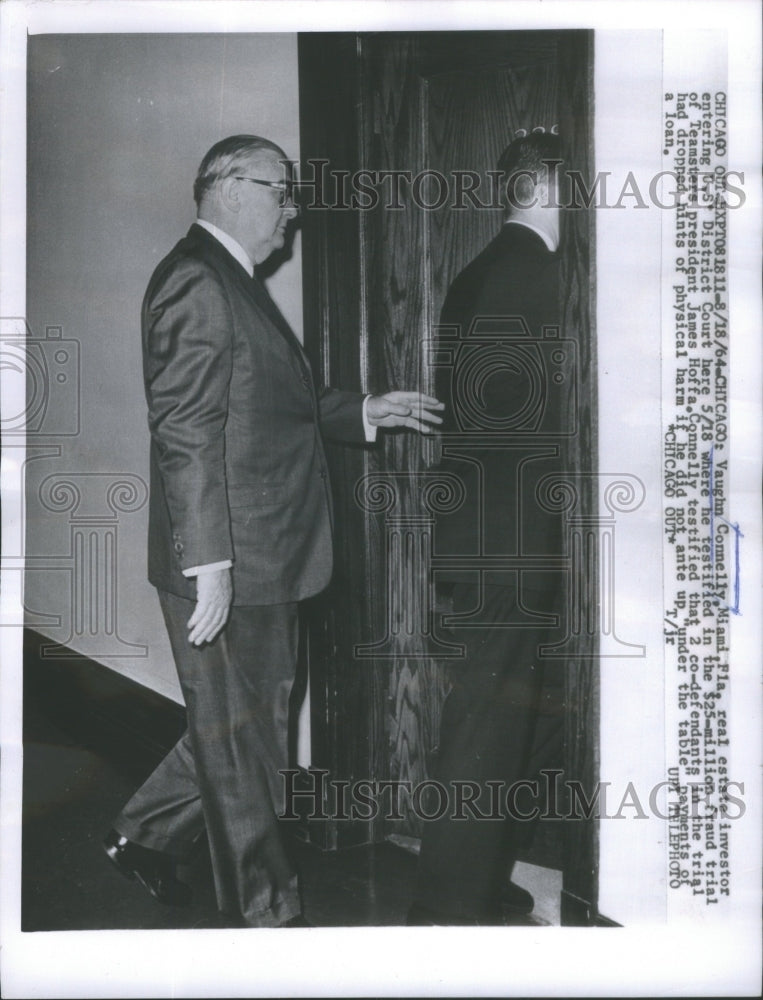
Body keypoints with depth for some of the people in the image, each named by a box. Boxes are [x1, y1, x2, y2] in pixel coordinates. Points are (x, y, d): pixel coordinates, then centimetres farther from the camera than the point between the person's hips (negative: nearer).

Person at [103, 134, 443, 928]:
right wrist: (209, 564, -24)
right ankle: (264, 915, 21)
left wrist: (363, 413, 13)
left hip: (263, 561, 10)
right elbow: (188, 431, -22)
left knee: (252, 722, 21)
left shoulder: (237, 284, 18)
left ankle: (146, 835, 38)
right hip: (227, 564, -10)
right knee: (239, 743, 5)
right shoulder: (195, 280, -15)